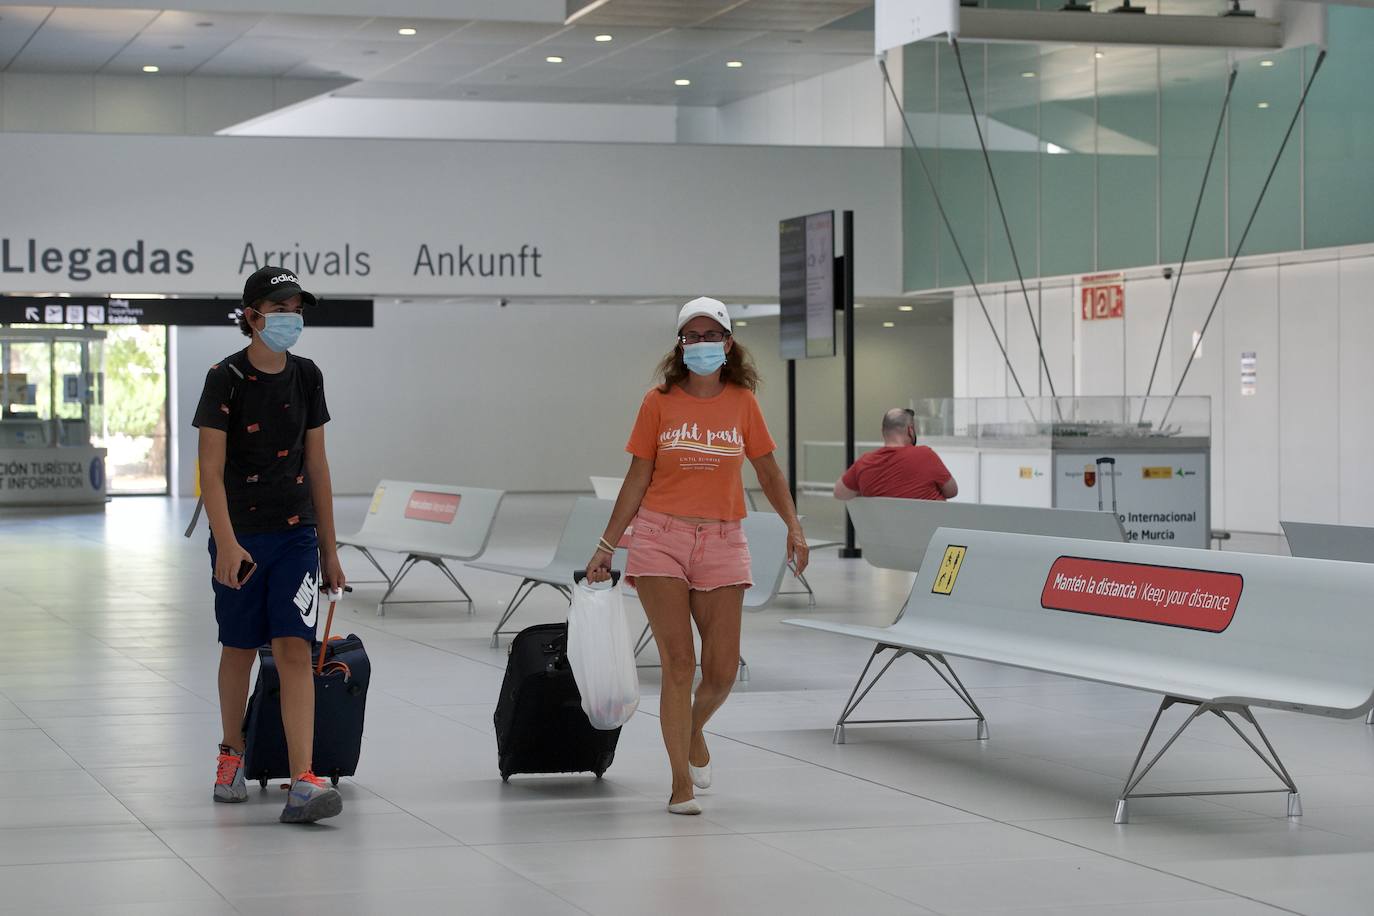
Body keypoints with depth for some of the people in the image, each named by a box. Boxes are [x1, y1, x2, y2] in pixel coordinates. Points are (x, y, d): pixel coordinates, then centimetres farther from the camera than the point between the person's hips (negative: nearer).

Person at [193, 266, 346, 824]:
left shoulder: (306, 377, 5)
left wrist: (329, 548, 12)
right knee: (239, 649, 11)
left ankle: (303, 783, -17)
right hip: (240, 536, -2)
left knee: (294, 650, -9)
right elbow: (211, 469, -11)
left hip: (296, 533, 2)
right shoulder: (226, 379, -7)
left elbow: (317, 466, 11)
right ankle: (232, 754, 35)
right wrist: (226, 543, -22)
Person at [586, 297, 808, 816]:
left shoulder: (742, 402, 6)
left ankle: (694, 729, 32)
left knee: (722, 670, -2)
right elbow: (638, 478, 6)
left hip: (721, 543, 2)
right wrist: (607, 546, 6)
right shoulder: (659, 403, 2)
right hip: (661, 539, -2)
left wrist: (793, 525, 1)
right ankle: (682, 783, 0)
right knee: (678, 663, -9)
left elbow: (767, 470, 14)